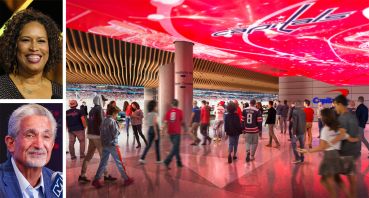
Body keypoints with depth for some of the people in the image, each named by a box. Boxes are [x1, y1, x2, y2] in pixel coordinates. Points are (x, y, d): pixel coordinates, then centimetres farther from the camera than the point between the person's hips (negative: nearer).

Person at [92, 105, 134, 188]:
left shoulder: (104, 121, 7)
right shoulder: (112, 121, -16)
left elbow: (101, 132, 11)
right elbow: (116, 134, -16)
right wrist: (118, 129, 1)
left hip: (104, 145, 7)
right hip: (112, 145, -7)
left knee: (103, 163, 12)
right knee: (119, 163, 4)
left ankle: (96, 180, 11)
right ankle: (126, 179, 13)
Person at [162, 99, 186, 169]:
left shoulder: (168, 111, 4)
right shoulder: (180, 111, -3)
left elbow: (165, 122, -2)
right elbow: (182, 122, 1)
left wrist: (163, 129, 2)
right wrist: (185, 128, 17)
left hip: (170, 132, 5)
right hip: (177, 132, -5)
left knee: (176, 147, 18)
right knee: (175, 148, -3)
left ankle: (179, 162, 25)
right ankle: (167, 161, -18)